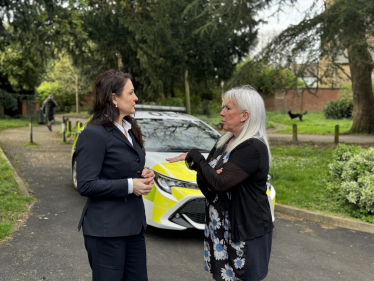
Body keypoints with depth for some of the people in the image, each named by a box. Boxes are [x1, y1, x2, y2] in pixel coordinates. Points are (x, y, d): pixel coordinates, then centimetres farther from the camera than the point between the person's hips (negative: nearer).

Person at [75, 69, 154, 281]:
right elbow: (86, 185, -18)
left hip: (134, 224, 8)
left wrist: (144, 175, 1)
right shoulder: (94, 134, -16)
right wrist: (130, 185, -20)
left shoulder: (130, 129, 11)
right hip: (106, 229, -8)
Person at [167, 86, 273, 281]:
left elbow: (220, 182, -25)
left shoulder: (253, 148, -18)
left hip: (248, 233, -7)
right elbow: (204, 180, 8)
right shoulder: (224, 142, 8)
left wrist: (194, 156, -12)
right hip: (220, 228, 8)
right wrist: (208, 182, -16)